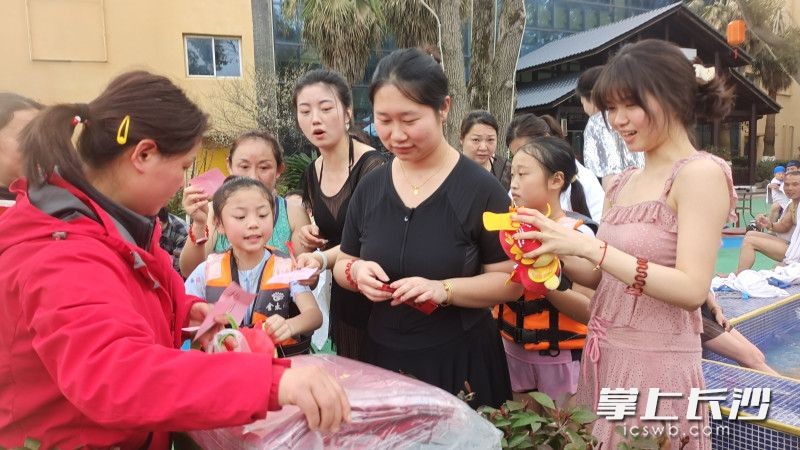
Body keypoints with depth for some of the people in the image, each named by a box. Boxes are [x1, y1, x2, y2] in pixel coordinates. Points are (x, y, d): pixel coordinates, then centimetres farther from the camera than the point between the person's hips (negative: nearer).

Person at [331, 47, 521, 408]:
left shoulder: (480, 188, -12)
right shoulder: (370, 187, 1)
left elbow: (511, 282, -10)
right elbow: (342, 264, 11)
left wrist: (444, 289, -25)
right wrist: (355, 272, -12)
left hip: (460, 360, -4)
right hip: (383, 357, 4)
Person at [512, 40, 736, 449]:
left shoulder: (701, 174, -13)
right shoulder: (622, 183, 8)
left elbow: (692, 290, -21)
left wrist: (587, 246, -25)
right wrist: (553, 251, -8)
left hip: (656, 366, -7)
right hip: (605, 357, 7)